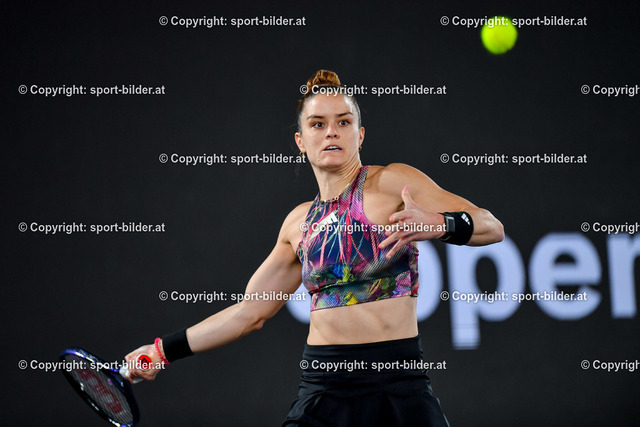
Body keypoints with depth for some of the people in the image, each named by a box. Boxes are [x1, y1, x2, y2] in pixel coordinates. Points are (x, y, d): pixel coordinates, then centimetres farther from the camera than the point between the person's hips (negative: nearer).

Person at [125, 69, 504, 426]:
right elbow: (250, 311, 22)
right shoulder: (299, 223, 14)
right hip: (323, 385, 3)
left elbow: (492, 228, -6)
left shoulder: (392, 183, -1)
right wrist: (164, 350, 22)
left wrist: (436, 224, -27)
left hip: (398, 383, -3)